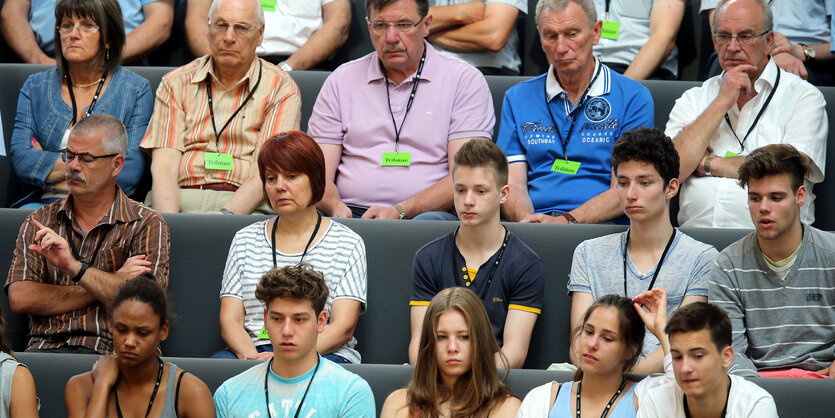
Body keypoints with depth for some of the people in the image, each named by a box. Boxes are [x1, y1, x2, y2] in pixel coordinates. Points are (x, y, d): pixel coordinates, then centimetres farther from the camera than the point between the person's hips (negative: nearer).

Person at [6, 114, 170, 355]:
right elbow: (19, 299, 2)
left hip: (109, 352, -2)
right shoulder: (39, 223, 17)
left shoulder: (147, 225, 10)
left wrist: (75, 267, -12)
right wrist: (110, 283, -3)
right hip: (46, 346, 2)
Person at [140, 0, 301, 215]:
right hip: (180, 200, 2)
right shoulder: (176, 83, 13)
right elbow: (164, 165, 1)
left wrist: (225, 215, -23)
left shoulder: (282, 89, 8)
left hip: (247, 206, -2)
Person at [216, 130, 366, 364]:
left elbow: (343, 327, -2)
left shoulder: (347, 243, 9)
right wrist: (250, 355, -15)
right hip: (254, 352, 3)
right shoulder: (245, 239, 18)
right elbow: (230, 320, 9)